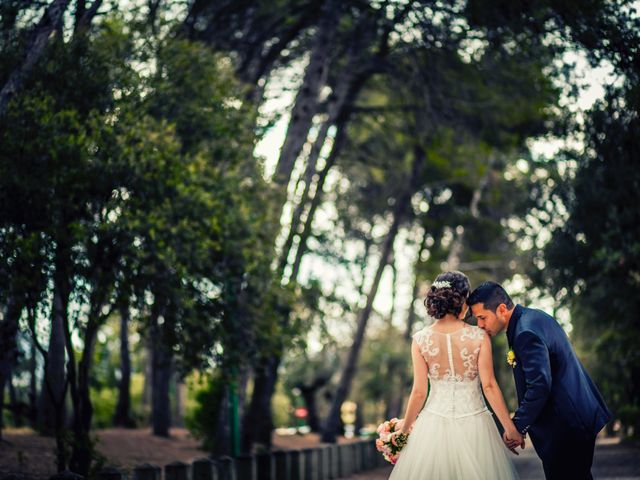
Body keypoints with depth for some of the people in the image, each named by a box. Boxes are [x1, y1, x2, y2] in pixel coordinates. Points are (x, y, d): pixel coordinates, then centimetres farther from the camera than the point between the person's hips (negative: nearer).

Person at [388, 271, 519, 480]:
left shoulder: (420, 340, -6)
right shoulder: (479, 337, -9)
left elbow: (419, 392, -4)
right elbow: (489, 386, -10)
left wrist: (405, 427, 11)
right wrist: (510, 428, -3)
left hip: (434, 425, 1)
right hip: (473, 425, -1)